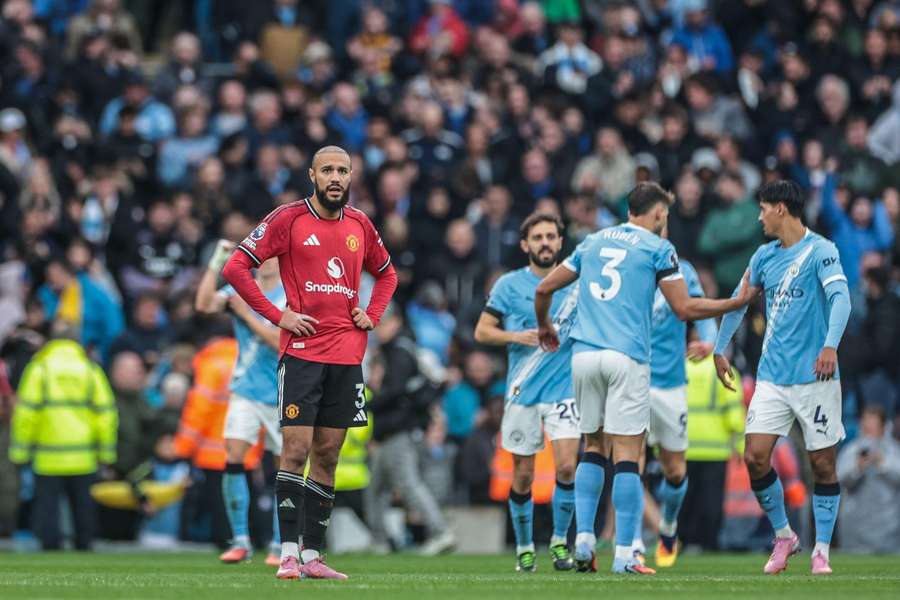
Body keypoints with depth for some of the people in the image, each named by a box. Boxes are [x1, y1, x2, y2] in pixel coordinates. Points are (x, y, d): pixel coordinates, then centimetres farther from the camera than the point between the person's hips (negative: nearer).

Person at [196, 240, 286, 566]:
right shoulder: (240, 289, 4)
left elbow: (283, 342, -18)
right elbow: (204, 304, -12)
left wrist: (246, 314, -16)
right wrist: (216, 263, -17)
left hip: (283, 394, -2)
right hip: (246, 389, 2)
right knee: (233, 457, -13)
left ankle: (280, 545, 12)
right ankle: (240, 541, -8)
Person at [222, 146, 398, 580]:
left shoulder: (360, 225, 12)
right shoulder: (288, 219, -3)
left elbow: (386, 274, 29)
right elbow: (235, 267, -5)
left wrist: (372, 315, 11)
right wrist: (278, 316, -9)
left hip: (347, 356, 5)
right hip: (302, 352, -5)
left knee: (327, 454, 5)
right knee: (296, 449, -10)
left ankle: (312, 554, 9)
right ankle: (289, 553, -9)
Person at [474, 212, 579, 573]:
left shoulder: (576, 284, 6)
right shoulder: (509, 285, 3)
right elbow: (482, 331, 4)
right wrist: (517, 337, -13)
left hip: (564, 390, 0)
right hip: (522, 392, 0)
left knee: (566, 465, -14)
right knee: (523, 475, 3)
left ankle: (560, 542, 2)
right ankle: (524, 547, 19)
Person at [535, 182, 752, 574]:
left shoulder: (593, 242, 18)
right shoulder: (657, 248, 3)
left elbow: (544, 289, 21)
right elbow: (685, 309, -1)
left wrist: (544, 326, 39)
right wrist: (737, 302, 11)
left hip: (584, 354, 5)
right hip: (627, 358, -5)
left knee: (593, 448, 16)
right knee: (627, 456, -4)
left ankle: (583, 540, 4)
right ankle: (623, 554, -8)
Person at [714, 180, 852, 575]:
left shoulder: (820, 251, -7)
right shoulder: (765, 256, 12)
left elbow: (840, 296, -20)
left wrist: (831, 346, -35)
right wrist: (720, 349, 23)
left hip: (814, 377, -5)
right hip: (772, 377, 5)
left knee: (822, 464, 0)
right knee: (755, 457, -6)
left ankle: (821, 551, 11)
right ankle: (783, 536, 13)